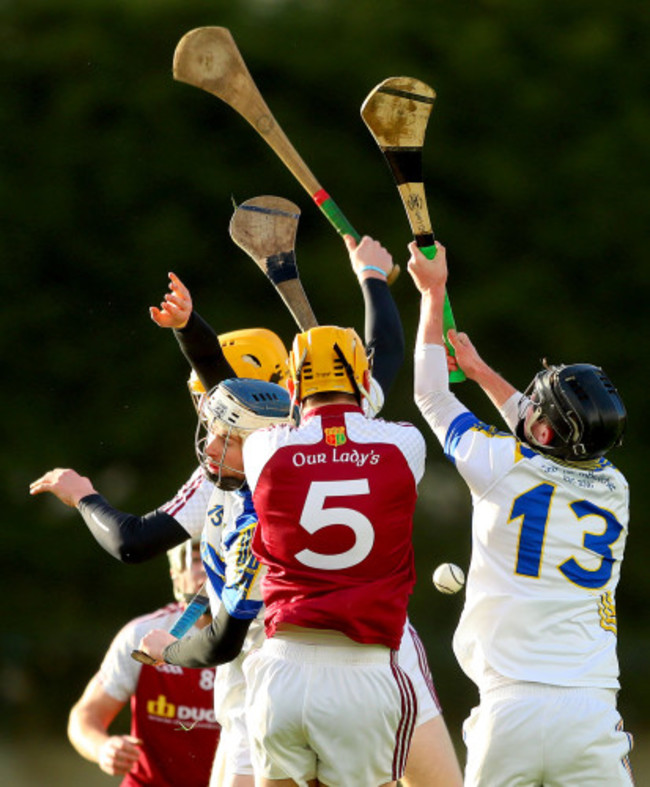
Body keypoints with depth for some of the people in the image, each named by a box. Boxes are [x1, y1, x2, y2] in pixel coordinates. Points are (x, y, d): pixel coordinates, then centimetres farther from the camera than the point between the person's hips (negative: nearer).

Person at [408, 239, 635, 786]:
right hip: (591, 713, 2)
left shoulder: (504, 468, -1)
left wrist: (433, 292, 30)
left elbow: (432, 396, 16)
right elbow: (554, 445, 34)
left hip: (510, 706, -2)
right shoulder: (615, 490, 11)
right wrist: (479, 370, 47)